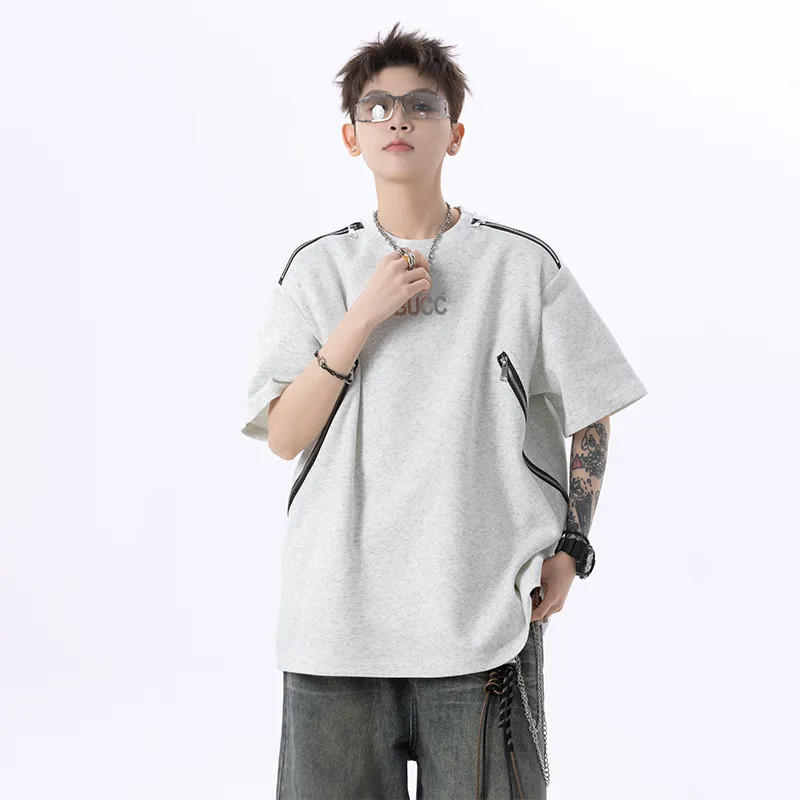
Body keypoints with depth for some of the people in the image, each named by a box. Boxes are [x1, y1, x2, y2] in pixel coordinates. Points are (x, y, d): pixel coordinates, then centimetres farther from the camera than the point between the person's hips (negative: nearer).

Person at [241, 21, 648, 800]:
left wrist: (569, 547, -1)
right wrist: (365, 313, -11)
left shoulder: (525, 265, 1)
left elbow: (590, 418, 8)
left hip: (485, 612, -1)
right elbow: (284, 437, -2)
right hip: (336, 613, 2)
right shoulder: (317, 268, 5)